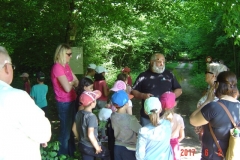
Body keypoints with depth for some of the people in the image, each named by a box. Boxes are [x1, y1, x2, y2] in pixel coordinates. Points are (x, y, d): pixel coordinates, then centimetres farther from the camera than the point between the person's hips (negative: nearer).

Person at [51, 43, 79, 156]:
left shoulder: (66, 65, 7)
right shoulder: (57, 67, -21)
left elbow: (76, 81, 10)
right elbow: (67, 88, -27)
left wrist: (70, 83, -10)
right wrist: (72, 83, -6)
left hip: (71, 101, 9)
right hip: (64, 103, -9)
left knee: (71, 127, 22)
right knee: (66, 130, 5)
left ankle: (71, 151, 40)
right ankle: (64, 154, 22)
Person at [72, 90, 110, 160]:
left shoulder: (79, 113, -3)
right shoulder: (91, 116, -27)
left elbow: (74, 128, 8)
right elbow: (90, 135, -29)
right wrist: (97, 147, -16)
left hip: (82, 145, 7)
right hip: (91, 147, -7)